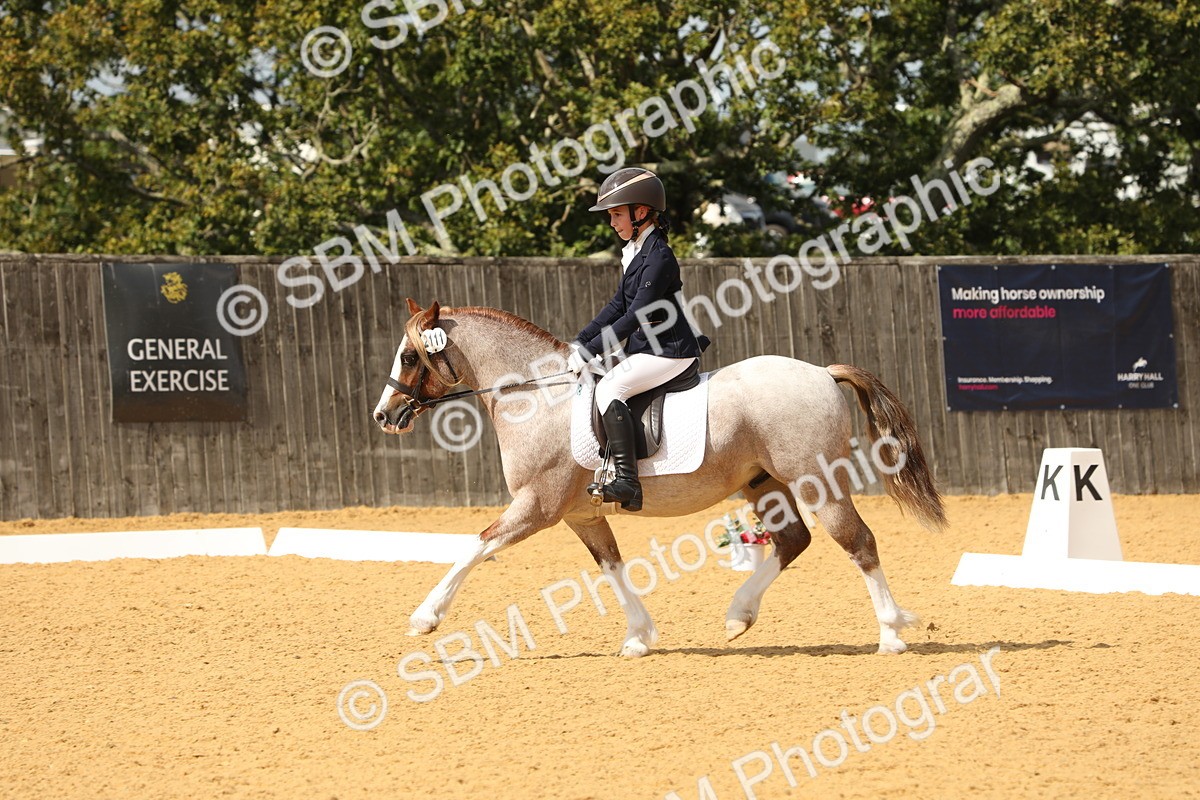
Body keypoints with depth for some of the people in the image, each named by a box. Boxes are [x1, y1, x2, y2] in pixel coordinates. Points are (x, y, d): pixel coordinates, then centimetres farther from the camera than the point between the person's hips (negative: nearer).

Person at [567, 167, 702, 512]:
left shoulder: (658, 257, -18)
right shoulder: (636, 252, 12)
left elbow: (635, 316, -22)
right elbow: (619, 305, 16)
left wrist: (591, 351, -20)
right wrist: (580, 342, 7)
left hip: (668, 351, -11)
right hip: (645, 348, 11)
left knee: (609, 387, -24)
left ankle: (627, 482, -29)